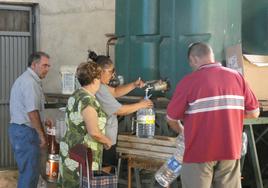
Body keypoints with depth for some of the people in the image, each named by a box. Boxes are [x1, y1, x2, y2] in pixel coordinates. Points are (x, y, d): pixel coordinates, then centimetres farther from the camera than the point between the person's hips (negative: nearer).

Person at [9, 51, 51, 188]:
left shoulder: (23, 79, 18)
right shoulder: (30, 82, -16)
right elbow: (32, 112, -21)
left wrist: (42, 121, 19)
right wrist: (42, 135, -16)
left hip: (17, 129, 10)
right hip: (26, 131, -10)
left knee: (28, 171, 15)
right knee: (30, 172, -5)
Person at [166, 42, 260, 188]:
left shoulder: (189, 81, -10)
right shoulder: (236, 77, 1)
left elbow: (171, 118, -2)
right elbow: (254, 112, 6)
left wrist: (181, 131, 18)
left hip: (200, 153, -3)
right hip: (230, 151, 4)